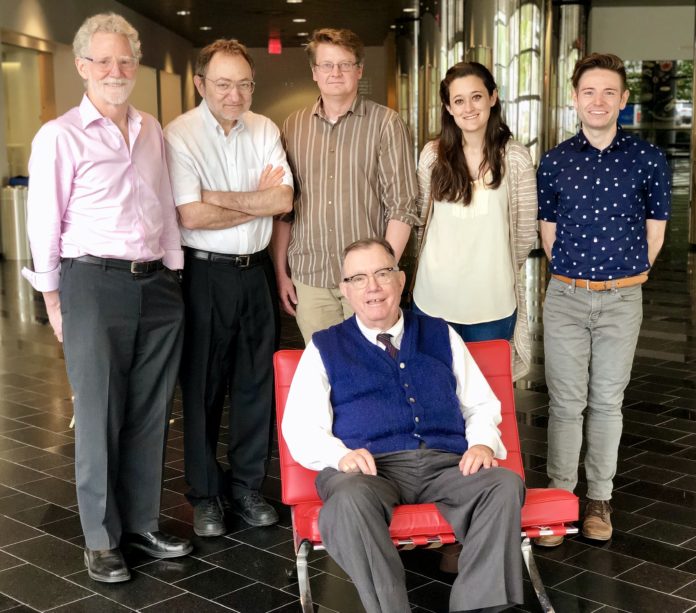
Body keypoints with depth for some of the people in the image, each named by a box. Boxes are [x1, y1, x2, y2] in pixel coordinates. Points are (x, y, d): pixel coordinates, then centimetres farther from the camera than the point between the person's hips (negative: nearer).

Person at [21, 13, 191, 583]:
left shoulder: (152, 131, 11)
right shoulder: (60, 136, -5)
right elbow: (44, 222, -3)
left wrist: (173, 273, 15)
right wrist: (52, 298, -3)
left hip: (156, 285, 5)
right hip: (94, 284, -5)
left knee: (151, 413, 11)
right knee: (100, 417, 2)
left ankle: (144, 523, 25)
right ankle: (102, 538, 15)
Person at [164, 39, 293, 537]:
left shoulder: (265, 130, 5)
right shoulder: (180, 135, -9)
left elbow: (285, 201, -6)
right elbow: (192, 216, -18)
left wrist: (220, 197, -14)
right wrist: (258, 201, -9)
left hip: (256, 271, 4)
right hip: (205, 273, -4)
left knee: (257, 381, 10)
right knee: (203, 384, 5)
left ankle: (248, 486, 25)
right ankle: (205, 495, 19)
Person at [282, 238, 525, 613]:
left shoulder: (441, 335, 23)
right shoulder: (325, 347, 16)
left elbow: (482, 404, 21)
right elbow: (300, 427, 6)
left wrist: (483, 443, -2)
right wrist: (340, 455, -15)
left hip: (446, 463, 2)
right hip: (369, 468, -2)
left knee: (506, 484, -29)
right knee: (349, 500, -38)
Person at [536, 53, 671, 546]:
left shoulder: (648, 159, -2)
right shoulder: (555, 162, 1)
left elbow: (655, 232, 6)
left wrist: (623, 276, 9)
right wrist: (571, 276, 10)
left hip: (622, 298, 0)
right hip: (566, 297, 1)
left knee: (607, 401, 9)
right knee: (565, 402, 2)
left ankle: (600, 499, 19)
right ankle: (559, 496, 11)